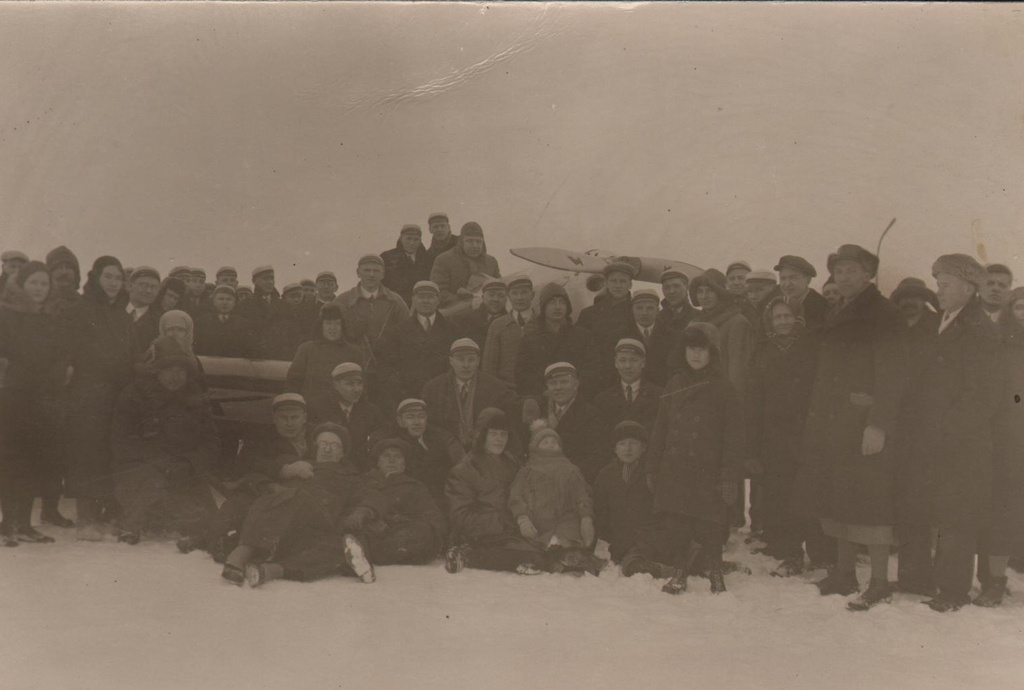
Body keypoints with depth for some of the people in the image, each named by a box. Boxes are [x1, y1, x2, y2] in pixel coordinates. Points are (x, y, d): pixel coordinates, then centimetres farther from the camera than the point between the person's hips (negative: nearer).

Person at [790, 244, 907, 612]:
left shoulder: (883, 314, -6)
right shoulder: (836, 316, 18)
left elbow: (892, 375, -14)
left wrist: (878, 424, -20)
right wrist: (816, 416, 11)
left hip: (865, 424, -8)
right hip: (832, 423, 8)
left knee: (868, 504, -7)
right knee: (838, 499, 11)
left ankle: (879, 583, -2)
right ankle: (844, 574, 20)